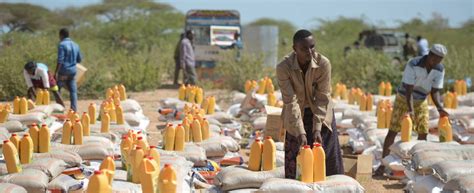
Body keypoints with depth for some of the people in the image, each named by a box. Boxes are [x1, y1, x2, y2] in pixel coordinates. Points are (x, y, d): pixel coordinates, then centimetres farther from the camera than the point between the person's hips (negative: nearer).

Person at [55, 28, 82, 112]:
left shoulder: (62, 45, -10)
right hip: (73, 71, 6)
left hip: (63, 71, -5)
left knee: (57, 90, 7)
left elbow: (60, 60, -17)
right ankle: (74, 109, -2)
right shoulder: (75, 45, 10)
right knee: (73, 91, 4)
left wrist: (56, 72, -17)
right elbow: (79, 59, 15)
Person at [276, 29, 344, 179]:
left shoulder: (323, 64, -24)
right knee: (295, 159, 1)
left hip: (320, 113, 1)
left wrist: (317, 128, -28)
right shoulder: (283, 68, -25)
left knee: (327, 159, 2)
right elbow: (290, 101, -27)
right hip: (296, 115, 0)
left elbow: (323, 98, -20)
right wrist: (300, 132, -34)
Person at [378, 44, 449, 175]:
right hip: (403, 99, -4)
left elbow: (435, 92, -11)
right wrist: (410, 110, -41)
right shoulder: (413, 65, -29)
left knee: (423, 132, -4)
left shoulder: (440, 69, -14)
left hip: (421, 102, 5)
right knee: (393, 131, -7)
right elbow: (409, 90, -31)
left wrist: (439, 108, -28)